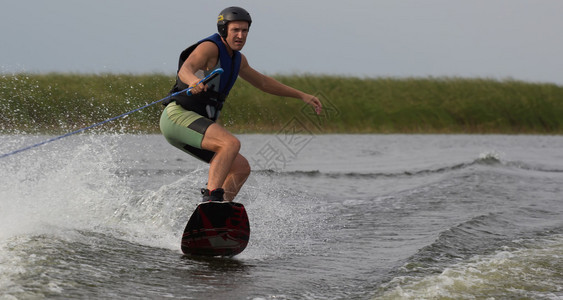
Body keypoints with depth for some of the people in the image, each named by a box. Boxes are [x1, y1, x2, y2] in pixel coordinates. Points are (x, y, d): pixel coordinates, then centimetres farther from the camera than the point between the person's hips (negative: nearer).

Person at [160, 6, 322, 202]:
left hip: (195, 128, 10)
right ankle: (212, 197, -41)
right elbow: (185, 69, -30)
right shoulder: (210, 47, -10)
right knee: (231, 143, -30)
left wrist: (302, 96, 32)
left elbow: (263, 82, 33)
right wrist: (193, 81, -54)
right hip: (178, 115, -10)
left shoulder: (237, 58, 19)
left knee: (241, 168, 6)